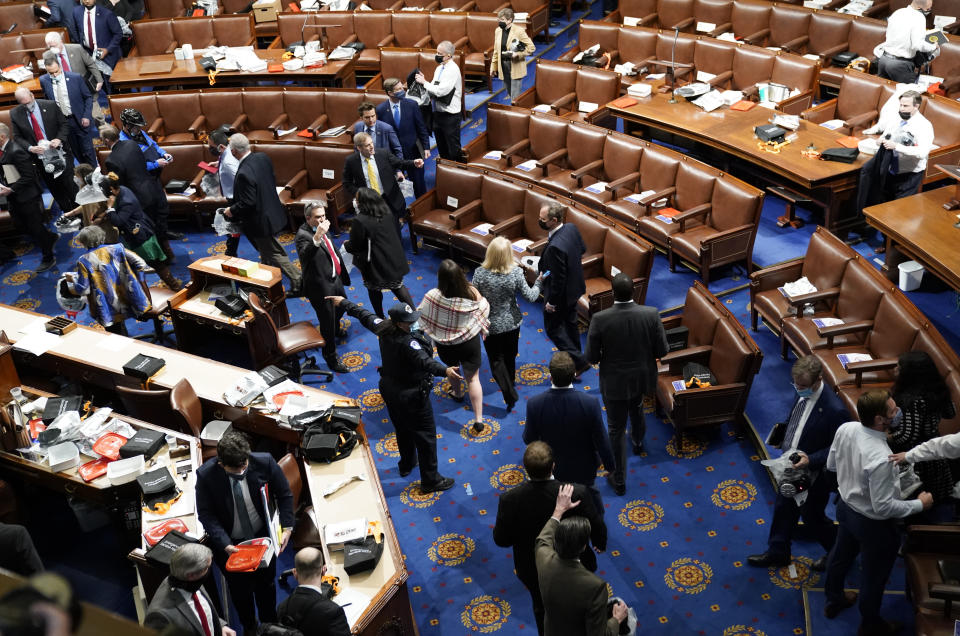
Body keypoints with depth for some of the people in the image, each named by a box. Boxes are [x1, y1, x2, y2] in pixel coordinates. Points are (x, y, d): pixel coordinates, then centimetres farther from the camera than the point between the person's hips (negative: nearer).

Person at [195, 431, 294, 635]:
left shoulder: (264, 462, -24)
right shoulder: (206, 475, -27)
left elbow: (284, 494, -9)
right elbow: (205, 513, -17)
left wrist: (286, 528, -17)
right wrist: (225, 544, -28)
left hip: (263, 536, 1)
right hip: (229, 543, -1)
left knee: (266, 584, 22)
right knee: (240, 588, 20)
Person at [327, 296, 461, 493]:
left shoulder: (383, 328, -9)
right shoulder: (407, 342, -33)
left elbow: (364, 315, 7)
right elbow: (424, 361, -48)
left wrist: (343, 302, 23)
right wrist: (445, 371, -64)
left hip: (389, 388, 9)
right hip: (411, 395, -9)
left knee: (402, 428, 30)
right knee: (425, 435, 5)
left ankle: (407, 464, 51)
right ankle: (430, 480, 15)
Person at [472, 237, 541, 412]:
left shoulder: (480, 273, -24)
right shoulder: (516, 273, -23)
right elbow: (530, 297, -13)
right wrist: (538, 283, 7)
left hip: (491, 325, -2)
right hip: (512, 322, 2)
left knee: (496, 359, 14)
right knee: (510, 355, 27)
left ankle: (510, 394, 4)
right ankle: (511, 382, 49)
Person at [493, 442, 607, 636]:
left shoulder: (509, 500, -32)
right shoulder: (577, 494, -34)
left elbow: (501, 540, -17)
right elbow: (597, 529, -18)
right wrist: (601, 544, 6)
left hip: (532, 571, 1)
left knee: (542, 608, 31)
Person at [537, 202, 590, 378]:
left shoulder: (556, 247, -37)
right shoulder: (571, 228, -11)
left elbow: (558, 278, -29)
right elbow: (582, 248, 9)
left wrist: (552, 302, -17)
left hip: (561, 293, -9)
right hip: (574, 287, 9)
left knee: (553, 328, 12)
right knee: (570, 323, 26)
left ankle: (579, 362, 15)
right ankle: (575, 358, 45)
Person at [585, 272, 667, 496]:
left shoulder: (600, 319, -25)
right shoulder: (651, 314, -20)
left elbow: (591, 357, -17)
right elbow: (662, 351, -12)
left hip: (614, 382, -3)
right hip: (642, 378, 3)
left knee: (616, 430, 14)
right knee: (637, 409, 36)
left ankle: (619, 479, 27)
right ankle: (638, 441, 65)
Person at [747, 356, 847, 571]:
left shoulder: (834, 410, -32)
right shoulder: (802, 392, -9)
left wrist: (811, 460, -32)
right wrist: (782, 434, 3)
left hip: (814, 474, -8)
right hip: (790, 466, 8)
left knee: (812, 516, 15)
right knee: (783, 508, 23)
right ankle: (777, 552, 45)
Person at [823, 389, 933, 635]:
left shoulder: (845, 429, -18)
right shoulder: (880, 459, -39)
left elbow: (831, 465, -1)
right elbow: (883, 507, -29)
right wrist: (919, 504, -15)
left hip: (846, 506, 7)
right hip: (872, 523, -7)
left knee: (840, 556, 31)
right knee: (873, 575, 20)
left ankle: (833, 601, 57)